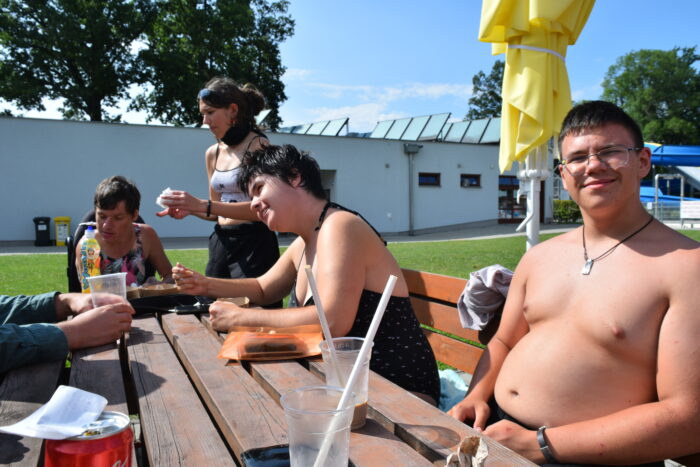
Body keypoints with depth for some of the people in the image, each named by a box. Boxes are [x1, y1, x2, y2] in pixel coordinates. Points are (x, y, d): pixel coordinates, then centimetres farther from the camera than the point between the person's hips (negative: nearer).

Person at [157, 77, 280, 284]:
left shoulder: (257, 145, -8)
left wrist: (202, 205, -21)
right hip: (221, 242, 7)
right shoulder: (212, 154, 13)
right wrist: (188, 209, 0)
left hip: (254, 244, -6)